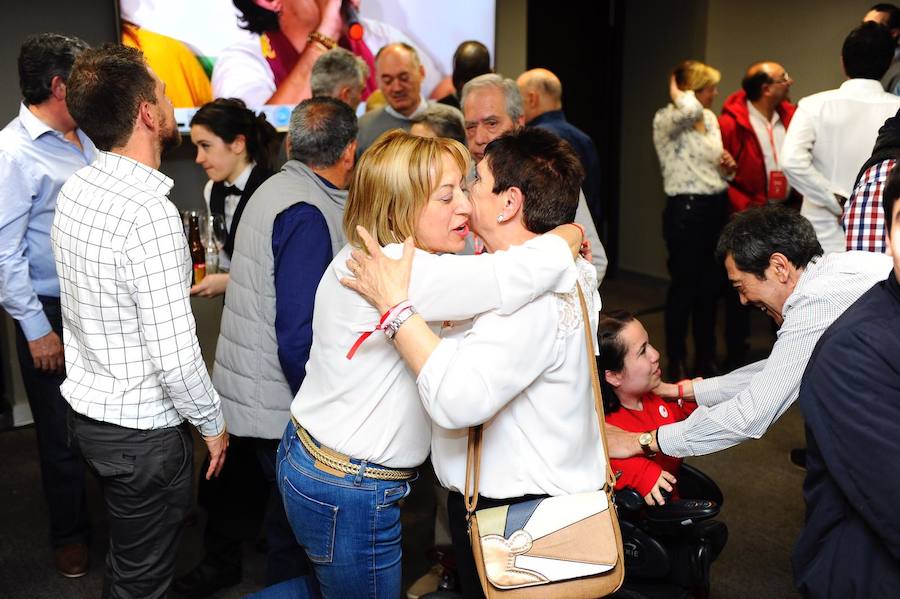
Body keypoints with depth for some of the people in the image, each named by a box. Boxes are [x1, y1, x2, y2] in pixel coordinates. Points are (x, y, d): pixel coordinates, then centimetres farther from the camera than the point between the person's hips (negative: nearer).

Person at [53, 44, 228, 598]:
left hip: (87, 408, 8)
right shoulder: (151, 214, -27)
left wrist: (183, 282, 18)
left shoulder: (76, 189, 1)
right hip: (143, 429, -8)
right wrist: (213, 423, -12)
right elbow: (174, 355, -27)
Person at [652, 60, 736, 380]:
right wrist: (676, 92, -15)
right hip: (686, 210, -7)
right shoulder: (666, 120, -11)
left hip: (717, 207, 7)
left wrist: (728, 166, -1)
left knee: (711, 285, 13)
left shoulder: (711, 119, 12)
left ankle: (706, 358, 26)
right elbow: (690, 110, -36)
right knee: (684, 285, 1)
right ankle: (676, 362, 15)